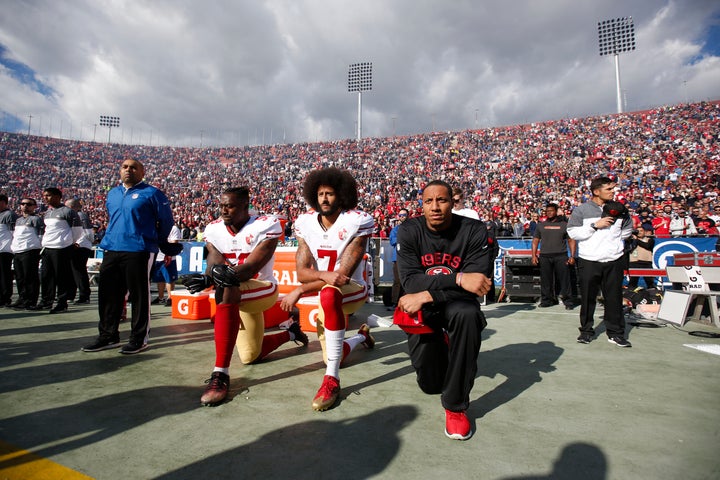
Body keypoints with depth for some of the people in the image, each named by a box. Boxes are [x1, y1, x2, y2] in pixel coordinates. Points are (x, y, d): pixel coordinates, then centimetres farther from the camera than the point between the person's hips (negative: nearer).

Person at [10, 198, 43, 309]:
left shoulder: (36, 219, -2)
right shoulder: (18, 220, 22)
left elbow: (41, 236, -8)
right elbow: (14, 235, 29)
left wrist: (39, 251, -13)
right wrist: (13, 247, 18)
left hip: (30, 251, -8)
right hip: (17, 252, 8)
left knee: (30, 278, -6)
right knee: (19, 278, 11)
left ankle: (30, 302, -2)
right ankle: (22, 299, 20)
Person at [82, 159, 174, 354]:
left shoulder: (151, 193, -3)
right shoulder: (112, 194, 18)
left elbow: (166, 220, 0)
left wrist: (157, 242, 7)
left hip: (139, 251, -7)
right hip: (111, 250, 7)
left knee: (139, 295, -1)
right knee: (108, 294, 11)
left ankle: (139, 338, 9)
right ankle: (108, 336, 24)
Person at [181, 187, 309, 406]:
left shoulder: (266, 225, -16)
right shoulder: (213, 229, -1)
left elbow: (252, 266, -25)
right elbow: (214, 262, -16)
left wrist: (231, 277, -45)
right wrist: (207, 278, -39)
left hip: (262, 289, -7)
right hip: (238, 297, 7)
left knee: (226, 291, -39)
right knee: (251, 357, 17)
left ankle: (221, 374, -37)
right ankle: (291, 333, 45)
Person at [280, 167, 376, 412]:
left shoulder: (357, 222, -19)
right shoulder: (306, 223, -5)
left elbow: (344, 274, -24)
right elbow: (301, 272, -11)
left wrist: (300, 291, -25)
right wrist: (325, 274, -33)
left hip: (352, 290, -5)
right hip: (324, 298, 6)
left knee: (328, 293, -41)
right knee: (332, 357, 15)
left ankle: (332, 379, -32)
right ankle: (362, 335, 50)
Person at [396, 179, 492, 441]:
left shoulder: (474, 231, -13)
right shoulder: (409, 232, -11)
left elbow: (475, 286, -20)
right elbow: (411, 280, -22)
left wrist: (427, 295, -27)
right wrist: (458, 278, -34)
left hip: (456, 302, -1)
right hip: (422, 305, 1)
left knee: (468, 315, -38)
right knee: (430, 383, -2)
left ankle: (456, 406, -20)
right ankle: (440, 349, 36)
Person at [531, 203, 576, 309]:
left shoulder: (564, 224, 9)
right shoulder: (541, 225, 14)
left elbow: (571, 241, 5)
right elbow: (535, 241, 12)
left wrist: (572, 256, -5)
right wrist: (534, 255, 2)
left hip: (561, 256, -2)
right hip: (544, 257, 2)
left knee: (564, 279, -3)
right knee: (545, 280, 5)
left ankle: (568, 301, 4)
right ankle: (546, 300, 14)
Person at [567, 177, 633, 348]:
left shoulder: (618, 208, 8)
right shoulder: (581, 210, -2)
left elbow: (628, 228, 23)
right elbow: (572, 232, -9)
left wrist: (616, 239, 11)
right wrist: (595, 226, -14)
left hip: (614, 261, 3)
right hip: (588, 261, -3)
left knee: (614, 298, 5)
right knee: (588, 298, 5)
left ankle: (615, 333, 16)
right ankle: (586, 330, 18)